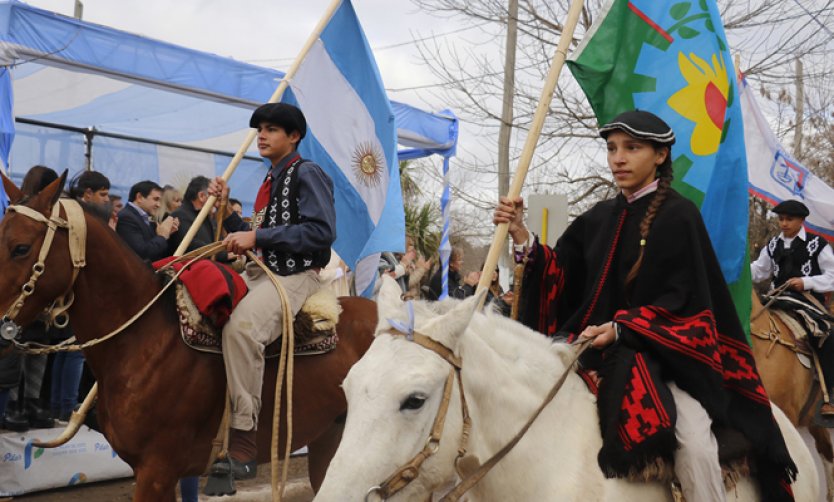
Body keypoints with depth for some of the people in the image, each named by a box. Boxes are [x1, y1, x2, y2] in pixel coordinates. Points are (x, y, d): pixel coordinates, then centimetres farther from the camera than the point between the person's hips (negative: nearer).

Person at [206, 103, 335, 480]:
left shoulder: (307, 173, -5)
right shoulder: (271, 180, 21)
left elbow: (322, 231, -18)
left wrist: (258, 237, -20)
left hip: (295, 275, -10)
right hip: (258, 271, 10)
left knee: (240, 327, -34)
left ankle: (243, 443, -32)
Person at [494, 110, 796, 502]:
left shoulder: (679, 215, -5)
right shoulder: (599, 218, 12)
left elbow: (682, 299, -10)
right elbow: (559, 276, 5)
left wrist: (620, 328, -24)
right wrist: (521, 234, -11)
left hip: (668, 348, -5)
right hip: (600, 345, 6)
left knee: (694, 443, -27)